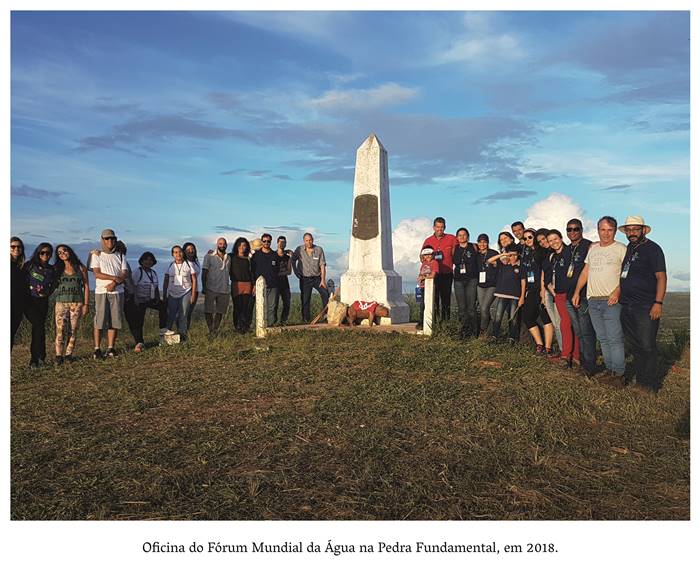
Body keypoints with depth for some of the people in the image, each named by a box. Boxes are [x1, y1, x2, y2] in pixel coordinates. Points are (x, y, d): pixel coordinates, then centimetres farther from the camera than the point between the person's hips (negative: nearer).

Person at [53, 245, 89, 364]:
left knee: (73, 330, 0)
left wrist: (86, 304, 0)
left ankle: (68, 354, 7)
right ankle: (59, 355, -2)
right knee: (60, 330, -7)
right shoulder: (56, 269, 11)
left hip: (77, 302, 0)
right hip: (61, 302, 0)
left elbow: (86, 286, 6)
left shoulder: (81, 268, 7)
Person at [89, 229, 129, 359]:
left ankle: (110, 348, 6)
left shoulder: (120, 256, 14)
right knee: (99, 320, -5)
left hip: (117, 292, 2)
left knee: (114, 320, 0)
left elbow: (125, 274, 2)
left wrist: (114, 283, -14)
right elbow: (97, 274, -5)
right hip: (101, 292, -2)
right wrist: (115, 278, -10)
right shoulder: (96, 255, 7)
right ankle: (97, 349, -1)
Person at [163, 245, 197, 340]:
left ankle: (183, 334, 2)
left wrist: (193, 295, -3)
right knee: (171, 315, 0)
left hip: (185, 293, -2)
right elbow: (165, 281, 10)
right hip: (172, 294, 2)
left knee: (183, 315, -3)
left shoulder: (188, 264, 0)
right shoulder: (170, 265, 6)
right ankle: (166, 332, 9)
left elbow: (194, 280, 1)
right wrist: (164, 296, 6)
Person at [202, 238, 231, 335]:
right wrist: (204, 287, -7)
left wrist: (229, 286, 15)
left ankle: (216, 330, 16)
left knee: (220, 311, 7)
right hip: (211, 289, -3)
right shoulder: (209, 257, 1)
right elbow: (204, 272, -1)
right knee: (208, 311, -4)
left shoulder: (228, 258, 13)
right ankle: (210, 330, 7)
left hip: (224, 290, 4)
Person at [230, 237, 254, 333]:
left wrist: (254, 285, 6)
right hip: (235, 284, -1)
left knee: (246, 306, -3)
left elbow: (252, 273, 11)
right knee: (237, 306, -5)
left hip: (247, 285, 2)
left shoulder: (249, 259, 12)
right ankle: (237, 327, 2)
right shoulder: (232, 257, 9)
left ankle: (245, 327, 3)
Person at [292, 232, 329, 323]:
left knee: (325, 294, -13)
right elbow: (293, 260, 14)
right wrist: (295, 270, 4)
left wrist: (323, 280, -11)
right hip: (305, 279, 0)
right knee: (305, 299, 2)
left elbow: (322, 265, -5)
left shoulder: (319, 250, -4)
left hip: (317, 278, 0)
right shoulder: (299, 250, -3)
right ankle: (306, 319, 11)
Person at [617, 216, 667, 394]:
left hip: (646, 307, -7)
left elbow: (661, 276, -12)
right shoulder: (627, 249, 16)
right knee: (634, 346, 13)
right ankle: (640, 380, 23)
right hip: (627, 306, 7)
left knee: (647, 346, -4)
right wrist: (618, 294, 16)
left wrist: (658, 303, -18)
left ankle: (650, 384, 6)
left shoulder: (652, 249, -5)